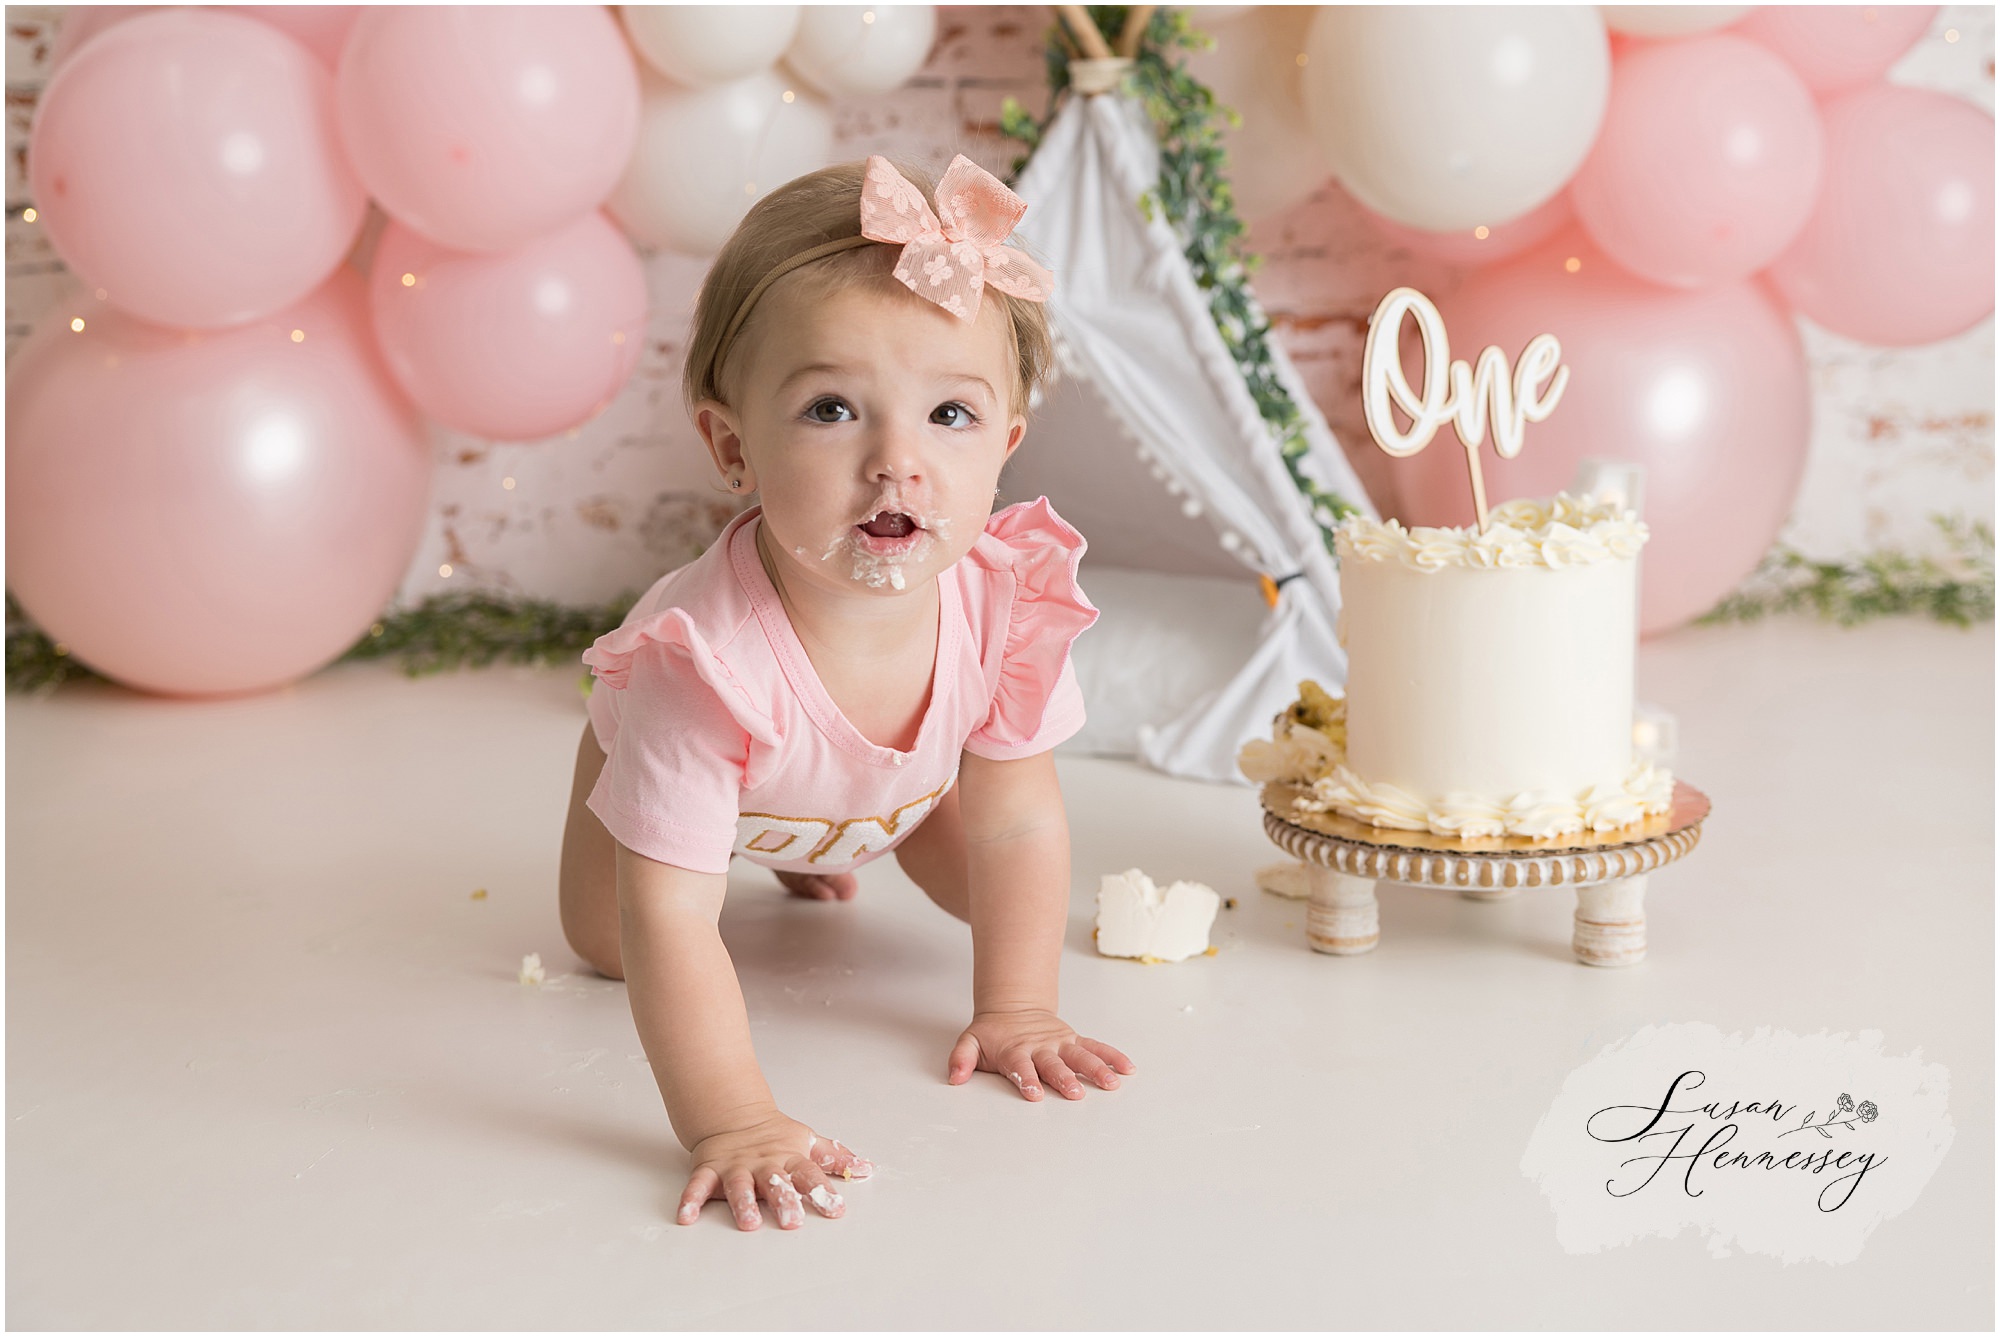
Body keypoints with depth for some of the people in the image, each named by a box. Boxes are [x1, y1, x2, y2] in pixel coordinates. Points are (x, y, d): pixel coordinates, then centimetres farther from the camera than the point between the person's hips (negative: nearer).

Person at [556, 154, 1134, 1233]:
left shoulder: (1005, 597, -39)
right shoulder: (701, 660, -51)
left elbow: (1013, 825, -23)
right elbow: (666, 920, -47)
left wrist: (1015, 1012, -22)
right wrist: (727, 1123, -53)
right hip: (680, 756, -2)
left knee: (976, 888, 8)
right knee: (606, 941, 2)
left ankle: (825, 849, 39)